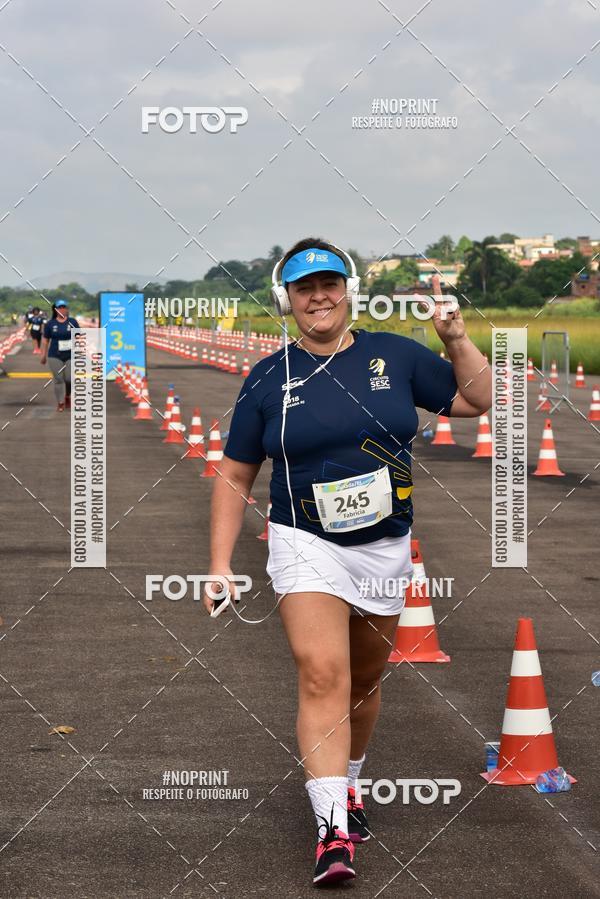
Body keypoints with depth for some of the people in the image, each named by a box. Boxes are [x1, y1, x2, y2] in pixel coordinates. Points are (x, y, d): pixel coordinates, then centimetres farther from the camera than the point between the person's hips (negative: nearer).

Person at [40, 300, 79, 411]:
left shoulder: (73, 322, 3)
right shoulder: (50, 324, 2)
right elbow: (45, 340, 6)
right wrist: (43, 355, 6)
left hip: (70, 356, 1)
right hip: (55, 357, -1)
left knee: (69, 379, -1)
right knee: (58, 379, -3)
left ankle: (67, 396, 29)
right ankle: (60, 403, 6)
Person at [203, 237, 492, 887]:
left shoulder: (394, 356, 3)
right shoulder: (269, 379, 0)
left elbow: (478, 401, 9)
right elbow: (234, 477, 4)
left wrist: (456, 340, -8)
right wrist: (220, 565, -3)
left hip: (385, 547, 3)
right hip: (306, 545, -3)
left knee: (365, 679, 14)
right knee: (322, 674, -20)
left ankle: (346, 787, 39)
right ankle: (332, 831, -25)